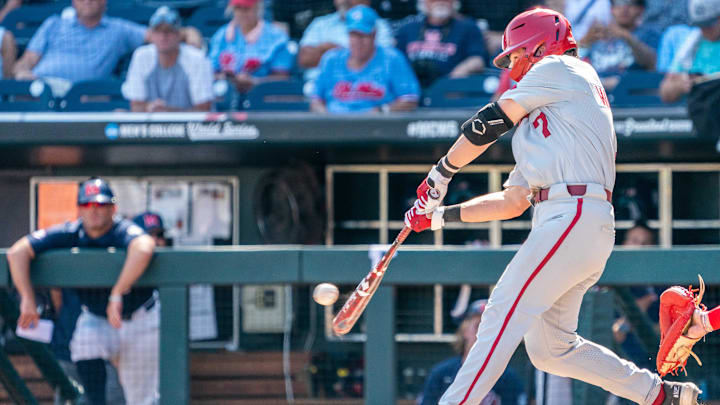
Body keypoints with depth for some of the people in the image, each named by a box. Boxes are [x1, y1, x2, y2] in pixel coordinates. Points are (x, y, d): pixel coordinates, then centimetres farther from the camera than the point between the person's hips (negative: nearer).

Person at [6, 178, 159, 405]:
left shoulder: (125, 232, -25)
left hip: (139, 320, -2)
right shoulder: (70, 235, -14)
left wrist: (117, 295, -53)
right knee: (85, 343, -30)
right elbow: (17, 252, -19)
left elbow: (143, 249, -51)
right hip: (95, 318, 2)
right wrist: (27, 299, -30)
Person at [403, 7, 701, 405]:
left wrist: (440, 173, 12)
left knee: (502, 316, -17)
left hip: (573, 218, -10)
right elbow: (513, 201, 30)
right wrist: (441, 215, 26)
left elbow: (489, 122, 3)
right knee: (550, 348, 10)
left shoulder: (561, 70, 6)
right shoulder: (541, 121, 32)